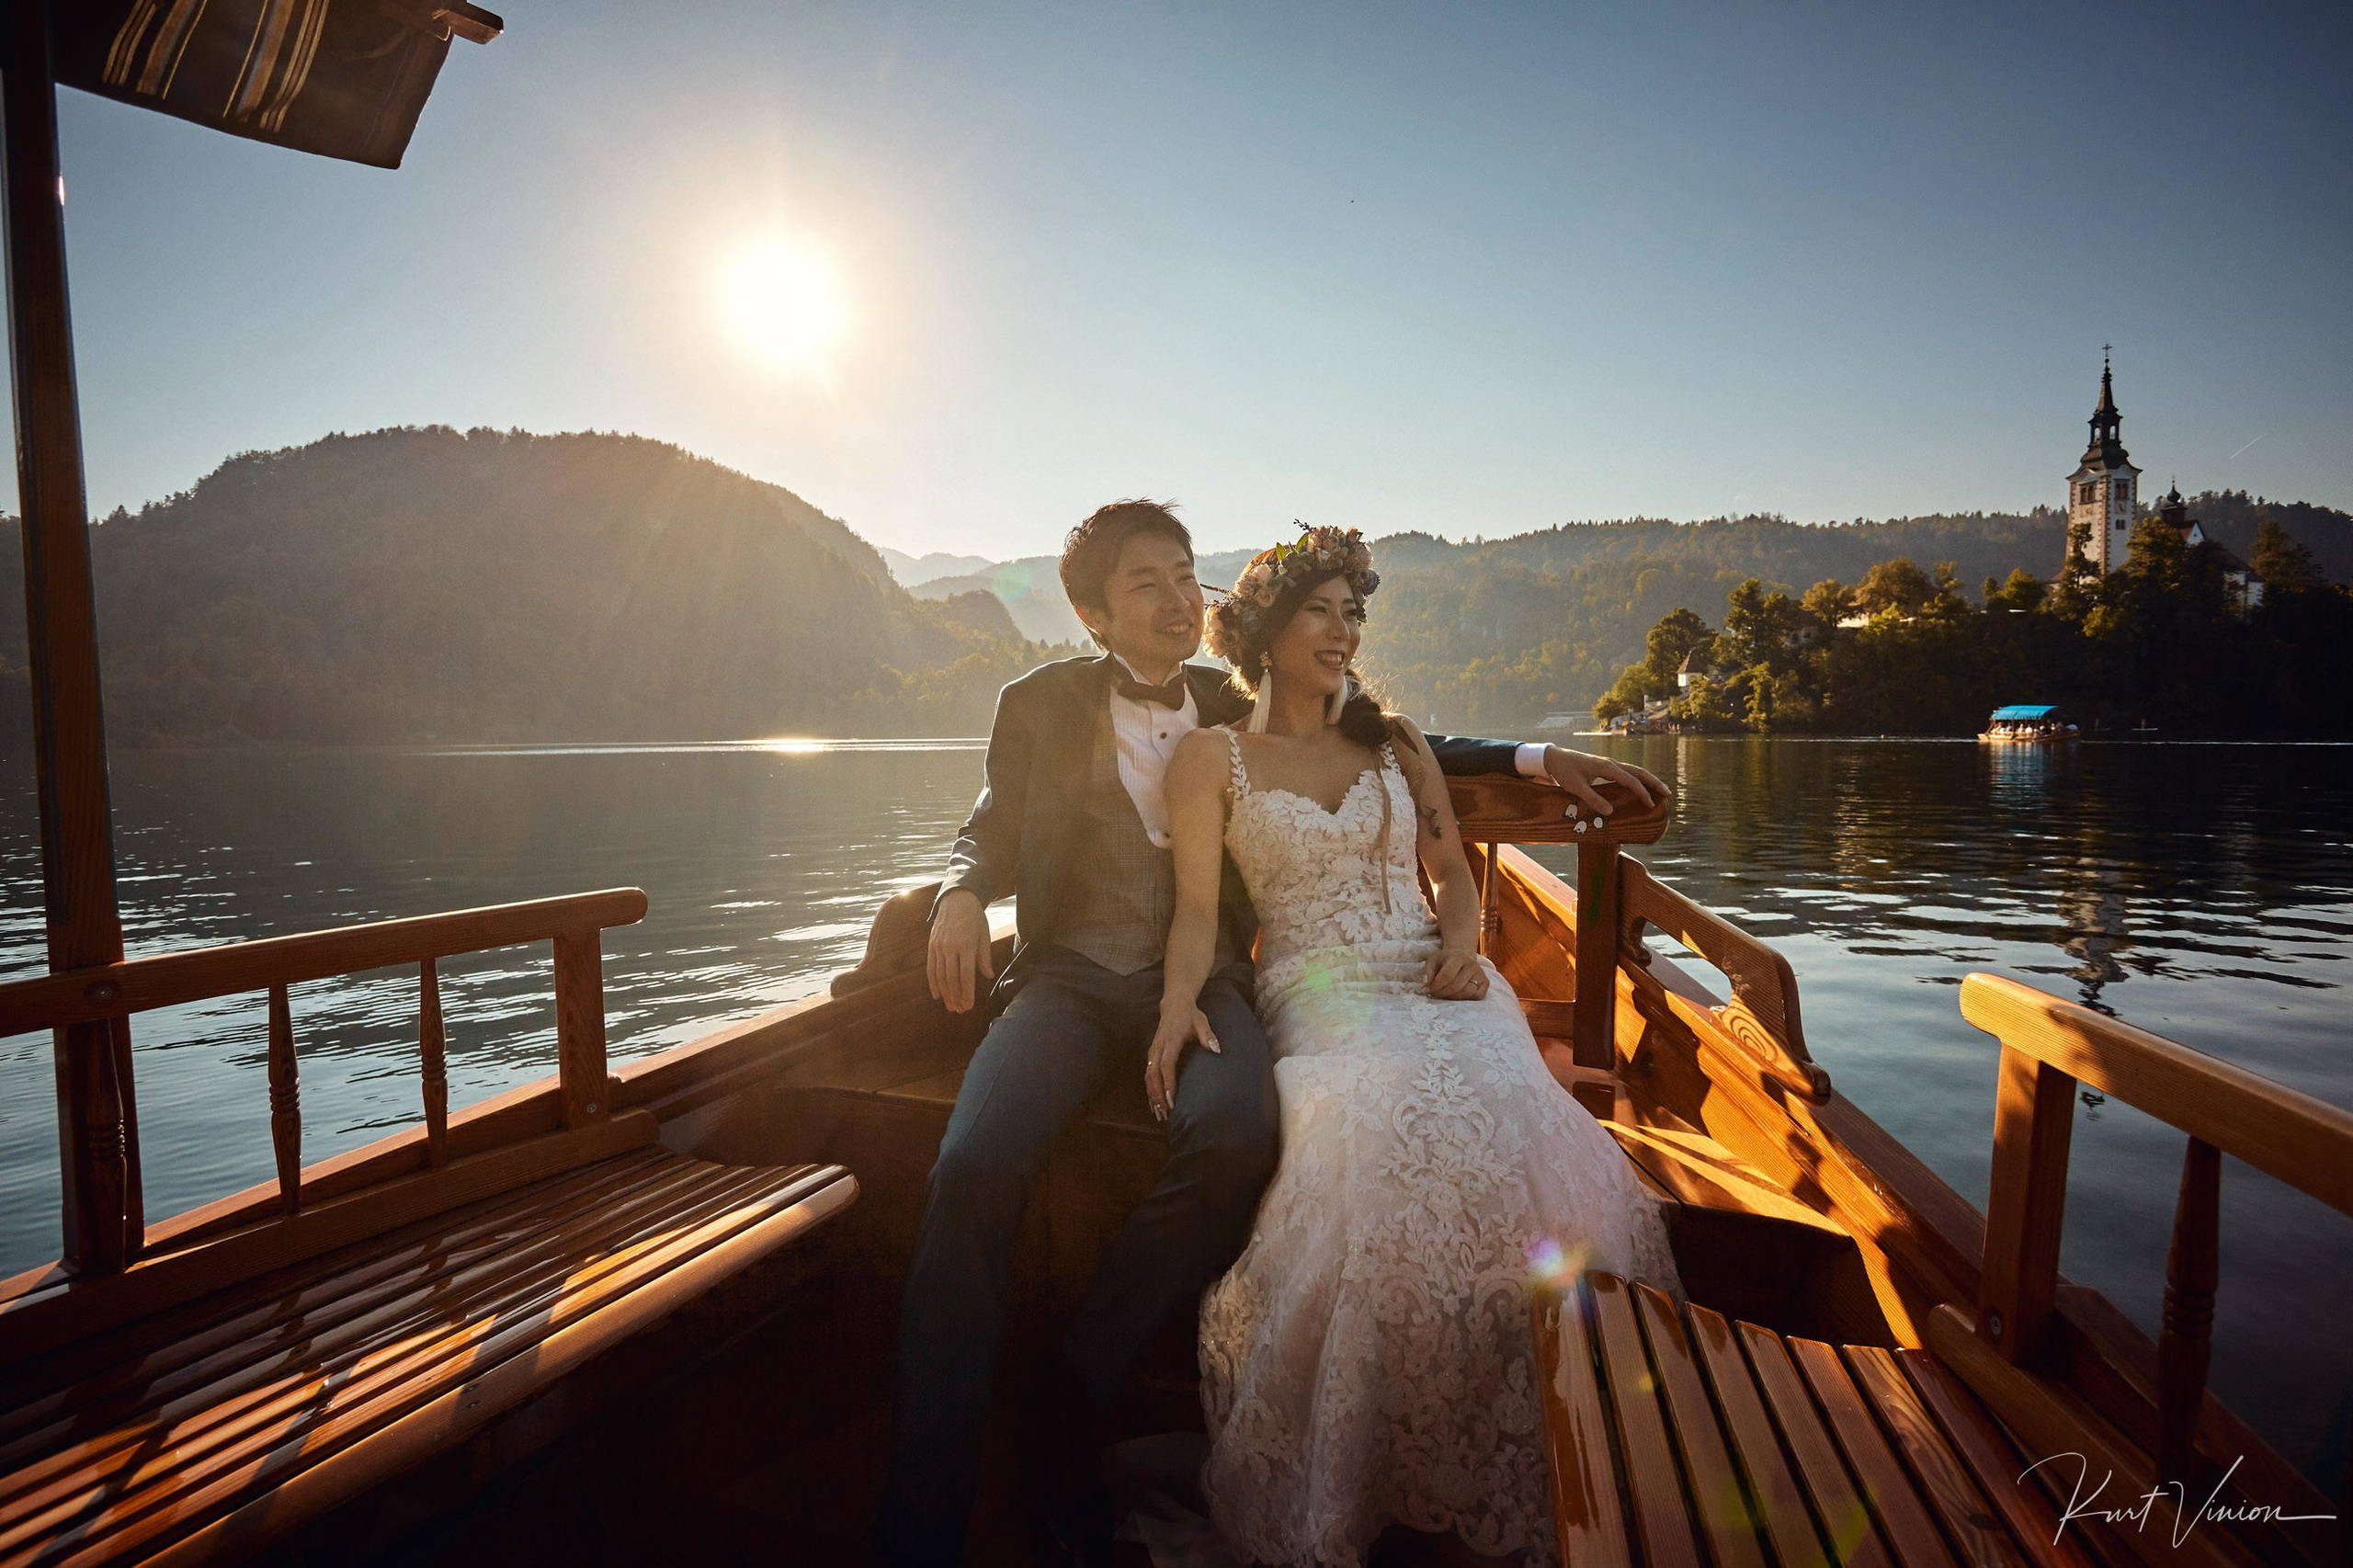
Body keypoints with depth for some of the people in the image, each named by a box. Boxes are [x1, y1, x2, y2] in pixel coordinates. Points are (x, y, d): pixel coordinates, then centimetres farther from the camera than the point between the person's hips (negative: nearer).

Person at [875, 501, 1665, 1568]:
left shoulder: (1239, 712, 14)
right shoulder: (1042, 706, 10)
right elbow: (993, 831, 16)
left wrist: (1534, 759, 12)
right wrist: (961, 895, -8)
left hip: (1199, 976, 1)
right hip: (1071, 973, 0)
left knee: (1235, 1139, -33)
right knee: (974, 1166, -29)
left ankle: (1067, 1404, -13)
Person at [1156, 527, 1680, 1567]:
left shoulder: (1396, 742, 20)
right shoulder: (1210, 758, 10)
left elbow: (1453, 873, 20)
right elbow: (1198, 905, 1)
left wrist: (1462, 943, -2)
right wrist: (1180, 1002, -18)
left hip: (1434, 982, 3)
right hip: (1319, 994, -3)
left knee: (1512, 1132, -30)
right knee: (1395, 1135, -35)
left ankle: (1508, 1474, -11)